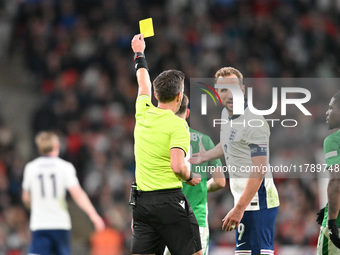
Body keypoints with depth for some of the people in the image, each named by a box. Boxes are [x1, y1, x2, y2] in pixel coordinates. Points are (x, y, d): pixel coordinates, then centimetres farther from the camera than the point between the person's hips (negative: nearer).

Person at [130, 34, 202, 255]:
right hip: (170, 201, -6)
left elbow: (144, 85, 28)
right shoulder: (177, 125, -11)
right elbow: (177, 166, -22)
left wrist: (139, 53, 44)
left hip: (141, 201, 6)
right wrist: (190, 177, -1)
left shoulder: (143, 113, 7)